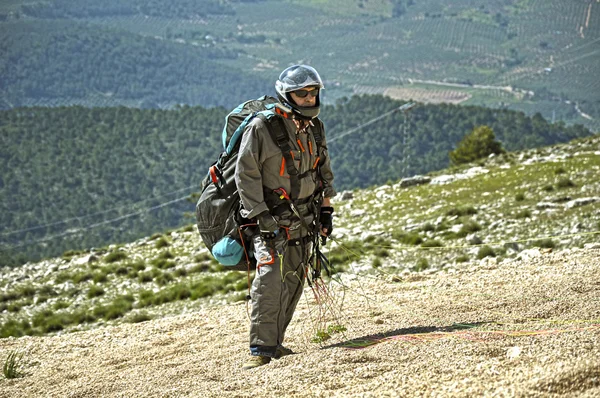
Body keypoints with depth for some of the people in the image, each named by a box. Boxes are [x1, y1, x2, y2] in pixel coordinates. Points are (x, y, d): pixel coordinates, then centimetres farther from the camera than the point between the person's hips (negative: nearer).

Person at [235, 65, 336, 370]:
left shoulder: (315, 128, 9)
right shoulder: (261, 128, -14)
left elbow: (323, 170, 21)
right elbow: (246, 175, -14)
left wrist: (326, 209, 15)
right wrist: (261, 215, -18)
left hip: (304, 219, 7)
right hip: (271, 219, -7)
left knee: (293, 282, 6)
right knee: (269, 280, -17)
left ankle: (274, 343, 14)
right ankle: (261, 349, -14)